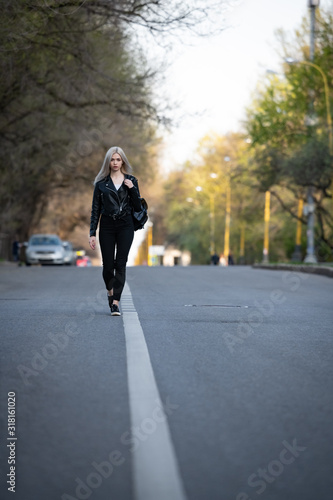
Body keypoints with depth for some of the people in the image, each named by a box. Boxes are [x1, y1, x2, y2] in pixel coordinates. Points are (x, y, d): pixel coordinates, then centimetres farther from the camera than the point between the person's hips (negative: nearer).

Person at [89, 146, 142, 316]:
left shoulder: (131, 180, 7)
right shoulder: (101, 182, 5)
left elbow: (138, 207, 4)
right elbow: (95, 210, 4)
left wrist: (132, 189, -10)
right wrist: (92, 234, -2)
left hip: (125, 226, 0)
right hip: (107, 226, 0)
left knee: (121, 264, -8)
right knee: (108, 264, -1)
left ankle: (115, 302, -8)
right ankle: (110, 291, 29)